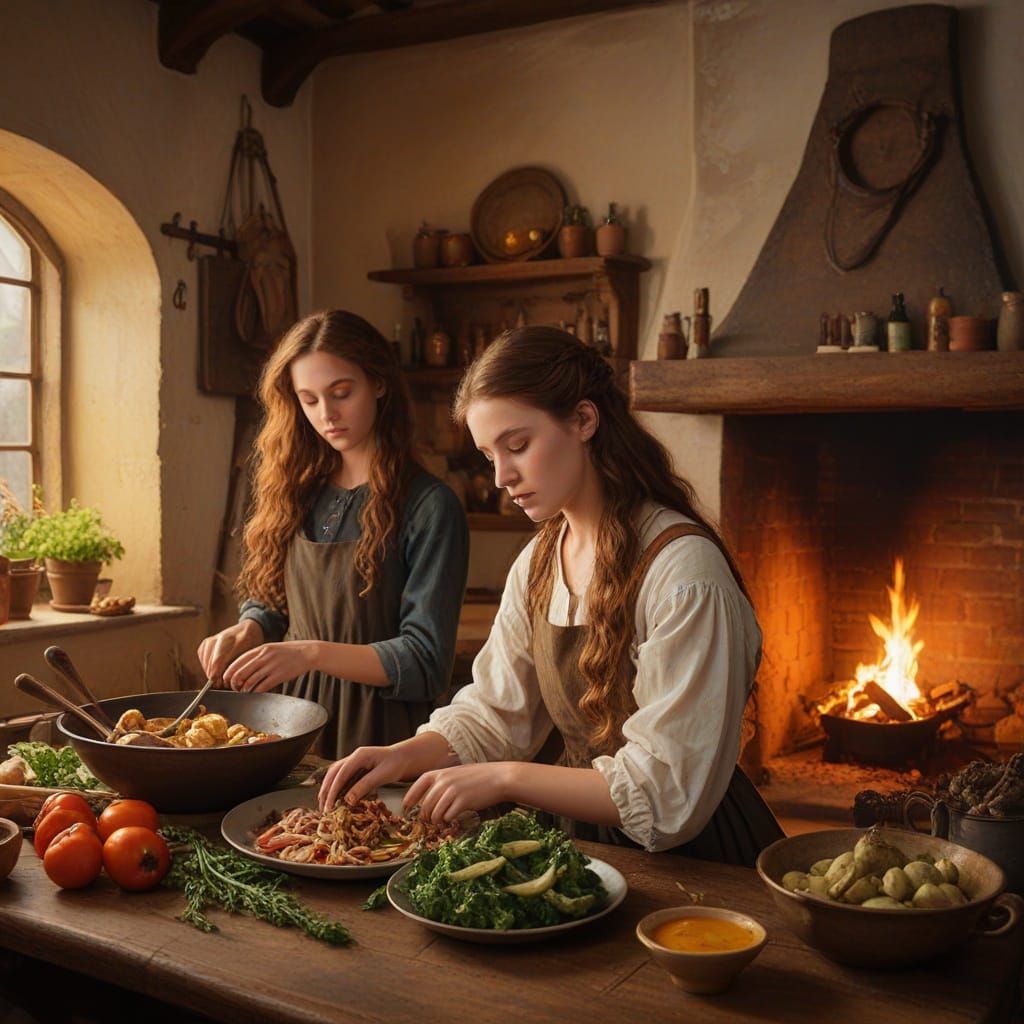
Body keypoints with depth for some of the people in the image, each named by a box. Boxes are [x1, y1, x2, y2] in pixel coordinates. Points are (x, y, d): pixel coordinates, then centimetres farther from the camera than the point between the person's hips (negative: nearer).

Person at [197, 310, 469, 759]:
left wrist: (313, 653, -21)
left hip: (377, 729, -4)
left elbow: (426, 663, -11)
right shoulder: (298, 492, 7)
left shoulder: (428, 506, -8)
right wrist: (244, 633, -4)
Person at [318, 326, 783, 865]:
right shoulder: (537, 563, 5)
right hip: (578, 835, 6)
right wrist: (406, 755, -10)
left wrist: (506, 778, -23)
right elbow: (492, 715, 8)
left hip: (689, 857, -6)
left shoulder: (683, 570, -20)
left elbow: (670, 793, -21)